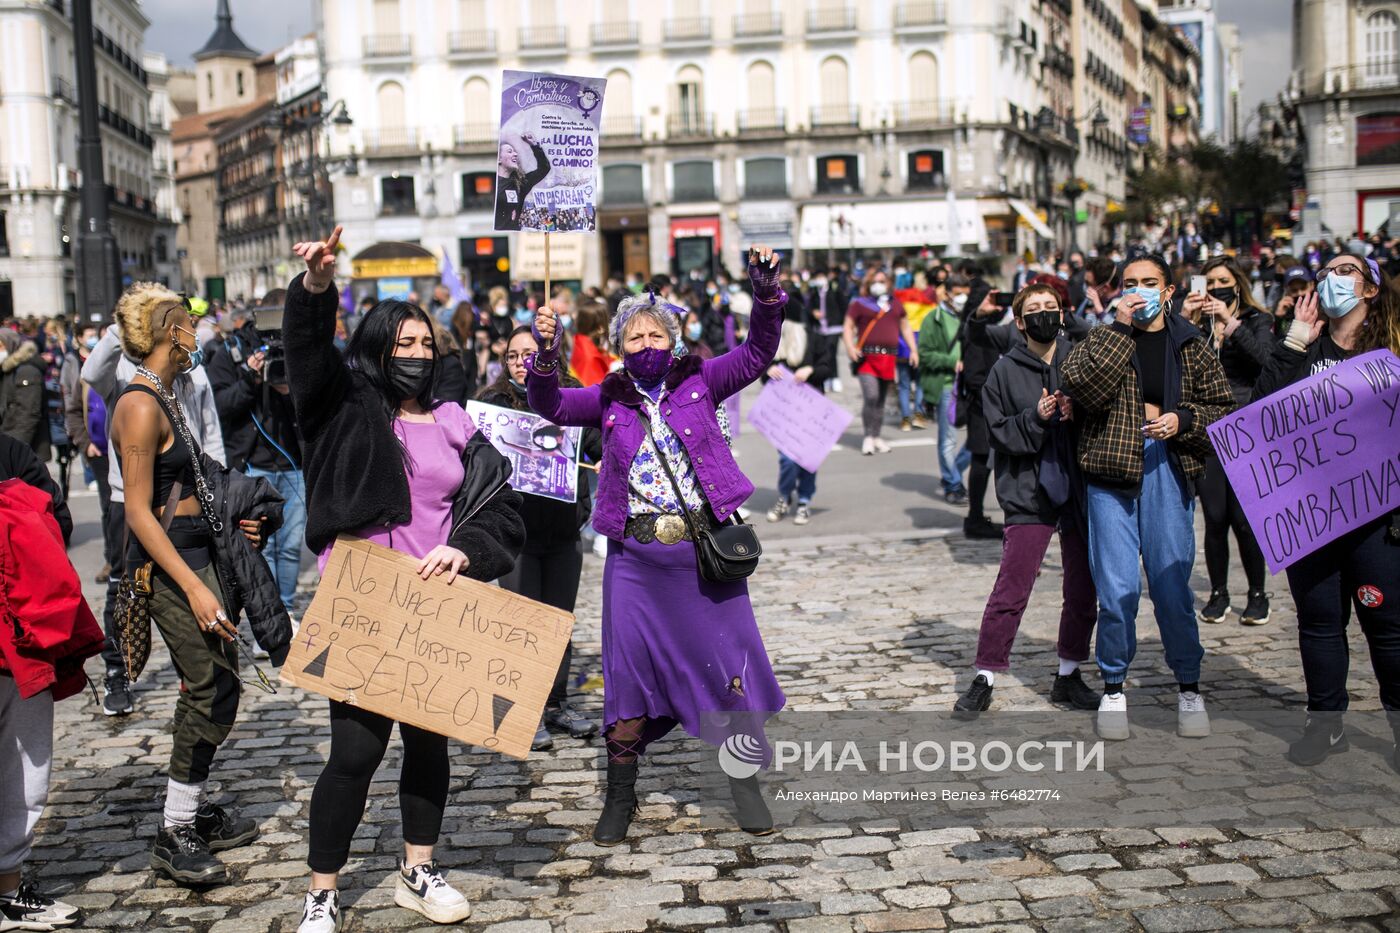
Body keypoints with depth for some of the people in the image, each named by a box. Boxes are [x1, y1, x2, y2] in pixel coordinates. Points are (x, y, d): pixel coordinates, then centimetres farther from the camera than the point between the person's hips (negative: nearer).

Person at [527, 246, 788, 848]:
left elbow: (756, 355, -5)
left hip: (706, 549, -1)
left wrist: (766, 292, -19)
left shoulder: (699, 383, 4)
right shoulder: (609, 400, 7)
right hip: (636, 556, 1)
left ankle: (746, 783, 20)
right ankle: (620, 794, 21)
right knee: (628, 668, 6)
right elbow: (549, 405, -4)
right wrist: (546, 356, -21)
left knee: (731, 662, 3)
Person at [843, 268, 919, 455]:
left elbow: (905, 328, 23)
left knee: (881, 399, 8)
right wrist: (850, 347, -14)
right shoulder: (859, 304, 5)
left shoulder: (895, 304, 18)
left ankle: (877, 437, 18)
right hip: (867, 357, -4)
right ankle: (868, 437, -7)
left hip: (889, 358, 4)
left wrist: (914, 350, 13)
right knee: (871, 396, -17)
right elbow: (848, 327, 3)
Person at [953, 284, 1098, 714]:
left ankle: (1069, 675, 24)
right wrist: (1035, 418, -18)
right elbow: (999, 434, -2)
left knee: (1083, 592, 9)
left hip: (1078, 489, 3)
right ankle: (984, 678, 7)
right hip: (1028, 492, -3)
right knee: (1009, 593, -4)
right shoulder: (1005, 371, 0)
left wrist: (1076, 414, -12)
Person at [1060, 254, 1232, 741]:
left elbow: (1223, 407, 10)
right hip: (1112, 471, -1)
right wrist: (1122, 328, -12)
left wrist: (1184, 420, -8)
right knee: (1117, 589, -1)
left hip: (1169, 473, 1)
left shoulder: (1191, 345, 10)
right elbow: (1084, 387, -13)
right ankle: (1113, 688, 15)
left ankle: (1189, 687, 19)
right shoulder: (1103, 338, 7)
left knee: (1172, 586, 3)